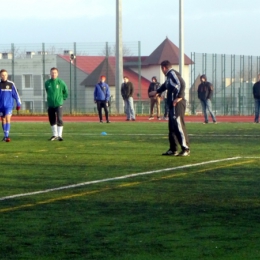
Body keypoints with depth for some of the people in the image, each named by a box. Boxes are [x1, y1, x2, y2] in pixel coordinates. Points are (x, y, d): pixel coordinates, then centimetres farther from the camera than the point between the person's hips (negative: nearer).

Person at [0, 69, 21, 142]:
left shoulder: (11, 84, -3)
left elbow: (16, 94, 0)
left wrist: (18, 104, 0)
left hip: (9, 105, -3)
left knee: (8, 119, -14)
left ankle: (7, 136, -16)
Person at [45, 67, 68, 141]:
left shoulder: (61, 82, -6)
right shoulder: (47, 83, 2)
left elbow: (65, 92, 6)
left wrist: (62, 98, 4)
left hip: (58, 104, -4)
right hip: (50, 105, 4)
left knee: (59, 119, -12)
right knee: (52, 120, 10)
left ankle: (59, 135, -9)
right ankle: (55, 135, 24)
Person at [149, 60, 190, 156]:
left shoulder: (172, 73, -9)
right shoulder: (169, 76, 20)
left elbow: (181, 83, -24)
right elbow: (165, 85, 41)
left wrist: (179, 97, -24)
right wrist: (157, 92, 56)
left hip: (177, 104, -10)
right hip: (172, 105, 10)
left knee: (178, 126, -12)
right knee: (172, 127, 13)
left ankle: (186, 149, -12)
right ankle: (173, 149, 18)